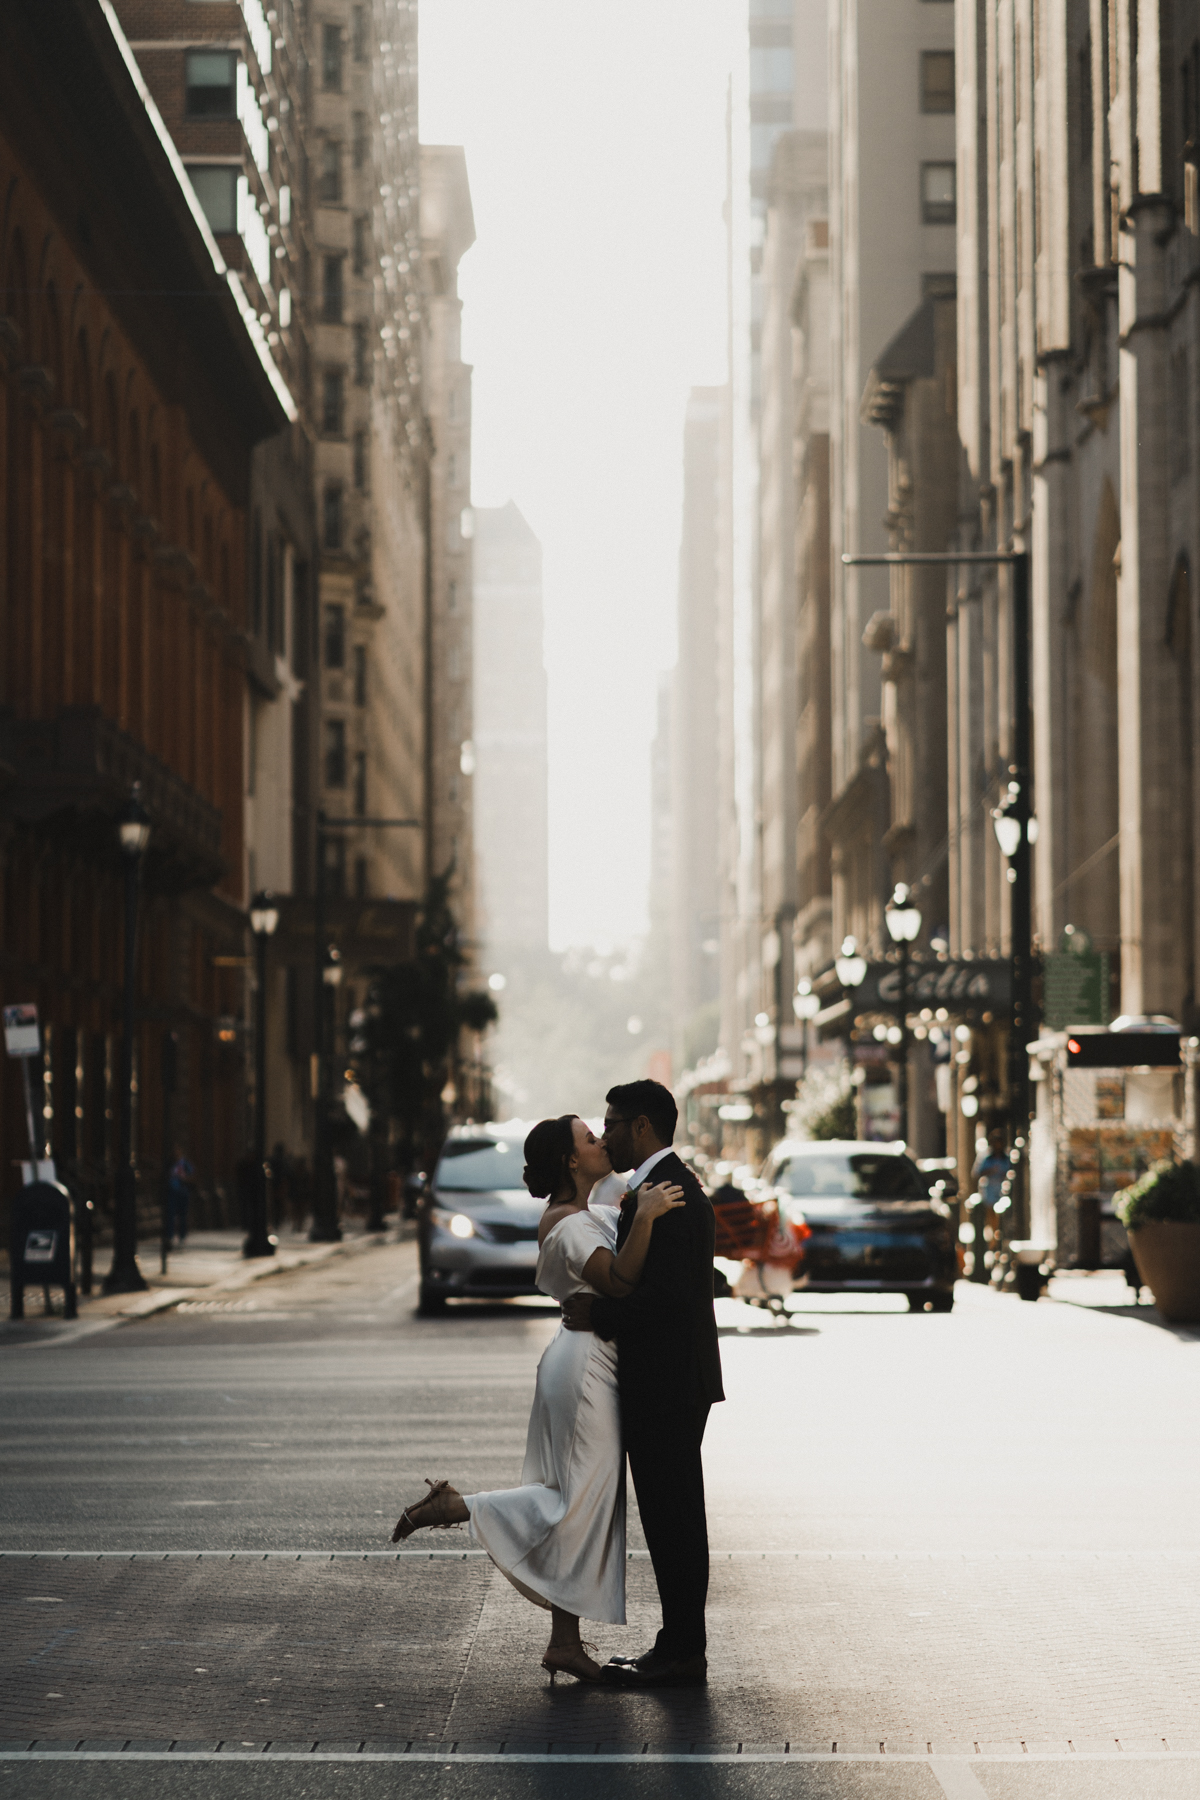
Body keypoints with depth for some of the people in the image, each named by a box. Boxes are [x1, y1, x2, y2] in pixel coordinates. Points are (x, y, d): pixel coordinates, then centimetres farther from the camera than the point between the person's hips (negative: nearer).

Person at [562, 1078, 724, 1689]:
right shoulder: (668, 1185, 17)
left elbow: (668, 1294, -25)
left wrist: (596, 1313, -16)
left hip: (668, 1386, -11)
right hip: (665, 1383, 11)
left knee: (673, 1519, -5)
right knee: (671, 1518, 13)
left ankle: (681, 1654, -1)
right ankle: (679, 1646, 18)